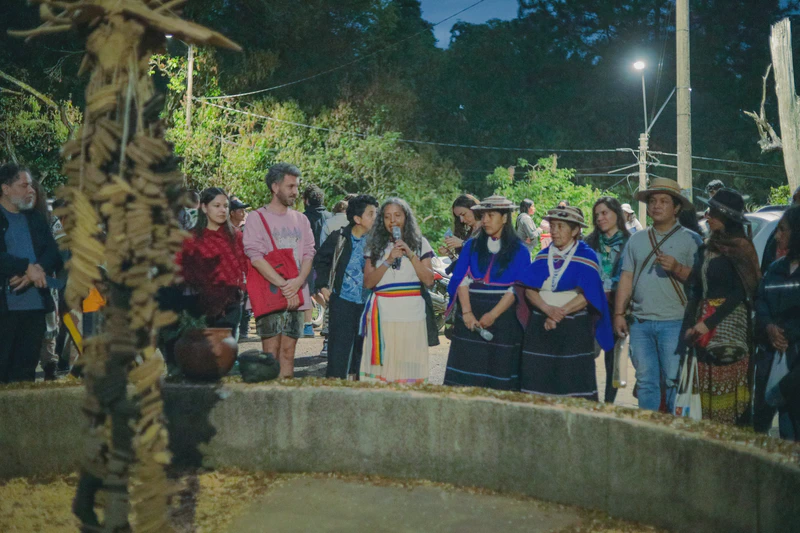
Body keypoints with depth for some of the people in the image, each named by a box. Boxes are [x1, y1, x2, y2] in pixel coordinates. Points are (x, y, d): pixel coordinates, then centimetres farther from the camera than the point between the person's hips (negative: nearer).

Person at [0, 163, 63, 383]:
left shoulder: (36, 218, 17)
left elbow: (54, 254, 7)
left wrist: (34, 272, -10)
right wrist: (27, 267, -16)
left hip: (35, 305, 5)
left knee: (26, 371, 9)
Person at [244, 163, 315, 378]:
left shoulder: (300, 219, 15)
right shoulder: (257, 217, -1)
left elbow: (309, 254, 8)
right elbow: (256, 257, -10)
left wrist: (298, 282, -11)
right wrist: (284, 285, -15)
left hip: (296, 295, 4)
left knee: (288, 352, 6)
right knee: (270, 352, -5)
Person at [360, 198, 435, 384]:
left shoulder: (420, 243, 9)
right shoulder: (376, 245, 13)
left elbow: (429, 280, 0)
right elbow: (368, 282, 3)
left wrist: (411, 254, -9)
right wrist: (388, 260, -8)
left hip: (411, 314, -1)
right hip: (382, 314, 1)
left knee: (409, 365, -4)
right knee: (381, 363, -3)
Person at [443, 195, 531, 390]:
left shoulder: (519, 251, 1)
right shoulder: (472, 246, 10)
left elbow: (517, 289, -6)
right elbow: (462, 279, 2)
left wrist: (493, 315, -18)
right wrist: (466, 312, -13)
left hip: (503, 316, -2)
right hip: (471, 317, 2)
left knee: (499, 371, 0)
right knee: (466, 371, 0)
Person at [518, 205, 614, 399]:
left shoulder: (586, 256, -2)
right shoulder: (543, 256, 11)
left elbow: (587, 295, -11)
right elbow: (529, 289, 1)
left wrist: (559, 314, -17)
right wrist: (548, 309, -16)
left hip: (574, 329, -4)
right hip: (541, 326, 4)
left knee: (574, 386, -6)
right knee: (538, 383, 2)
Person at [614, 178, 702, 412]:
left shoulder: (690, 239, 2)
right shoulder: (636, 240, 16)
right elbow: (626, 278, 14)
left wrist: (677, 268, -19)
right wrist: (619, 313, 7)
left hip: (674, 322, -4)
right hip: (640, 322, 4)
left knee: (674, 380, -3)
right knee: (645, 381, 8)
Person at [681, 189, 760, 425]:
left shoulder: (739, 248, -7)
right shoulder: (707, 248, 13)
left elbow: (739, 293, -13)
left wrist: (709, 322, -16)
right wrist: (690, 324, 6)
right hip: (704, 324, 7)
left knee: (729, 384, -5)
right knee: (708, 385, 10)